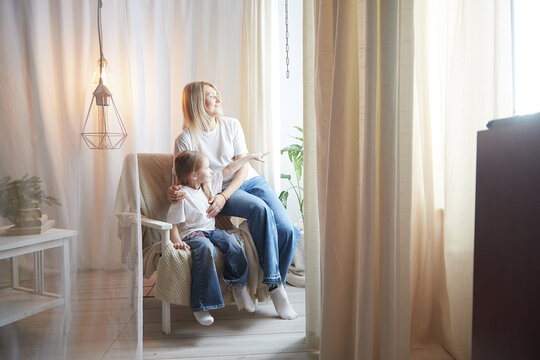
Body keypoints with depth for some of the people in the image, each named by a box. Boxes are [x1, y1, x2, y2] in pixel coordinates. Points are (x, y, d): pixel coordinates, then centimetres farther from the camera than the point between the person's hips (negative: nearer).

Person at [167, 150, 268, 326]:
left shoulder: (209, 183, 10)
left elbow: (229, 169, 17)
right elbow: (173, 223, -11)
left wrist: (251, 156, 21)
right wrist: (177, 241, -28)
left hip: (210, 230, 7)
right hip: (191, 234, -6)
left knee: (231, 241, -24)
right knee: (205, 247, -37)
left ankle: (239, 285, -7)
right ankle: (199, 306, -34)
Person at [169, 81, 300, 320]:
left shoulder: (232, 125, 1)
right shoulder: (186, 140, -6)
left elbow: (243, 167, -3)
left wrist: (224, 196, -18)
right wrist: (173, 194, -25)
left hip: (250, 181, 4)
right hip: (218, 192, -3)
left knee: (288, 231, -19)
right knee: (260, 208, -36)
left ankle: (276, 283, 4)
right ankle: (274, 285, -26)